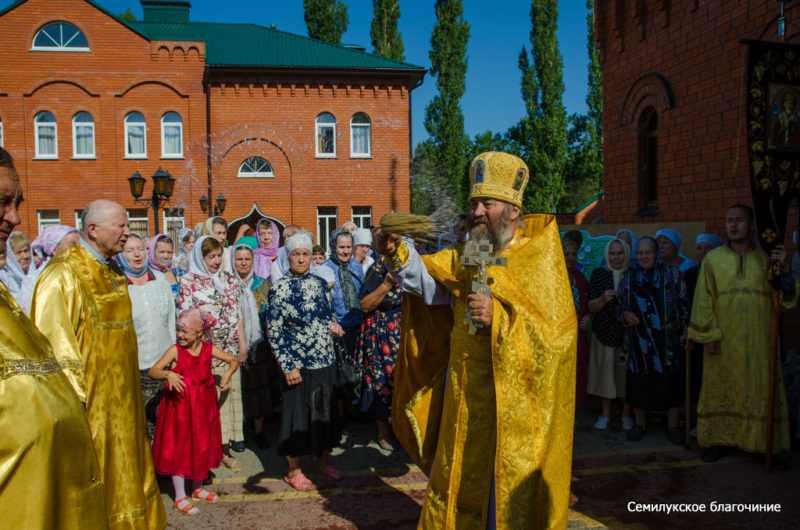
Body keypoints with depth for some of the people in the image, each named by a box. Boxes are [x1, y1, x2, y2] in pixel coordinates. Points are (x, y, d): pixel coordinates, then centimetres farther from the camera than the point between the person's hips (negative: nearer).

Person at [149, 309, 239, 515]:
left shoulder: (209, 349, -3)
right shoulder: (175, 351, -11)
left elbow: (233, 360, 8)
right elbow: (152, 371, -16)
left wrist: (228, 373, -11)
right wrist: (168, 375, -35)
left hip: (203, 405, 3)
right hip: (179, 404, -3)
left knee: (202, 446, 13)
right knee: (179, 448, 1)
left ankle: (198, 488, 32)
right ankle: (180, 498, 13)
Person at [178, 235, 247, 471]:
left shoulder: (229, 280, 11)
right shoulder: (189, 282, -2)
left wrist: (242, 343, 10)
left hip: (229, 349, 5)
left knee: (229, 394, 6)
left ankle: (225, 447, 16)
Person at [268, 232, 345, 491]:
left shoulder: (319, 283, 6)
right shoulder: (279, 289, -8)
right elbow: (274, 331, -9)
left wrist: (333, 324, -5)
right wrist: (287, 366, -13)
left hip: (325, 362, 5)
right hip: (298, 365, -5)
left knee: (326, 411, 14)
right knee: (297, 414, 5)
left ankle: (323, 461, 32)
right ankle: (293, 470, 22)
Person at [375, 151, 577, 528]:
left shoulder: (540, 257, -8)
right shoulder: (464, 256, 8)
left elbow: (557, 331, -13)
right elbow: (427, 278, -6)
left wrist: (499, 316, -24)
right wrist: (397, 253, -23)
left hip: (513, 399, -4)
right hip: (463, 394, 5)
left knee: (508, 494, 8)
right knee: (457, 484, 16)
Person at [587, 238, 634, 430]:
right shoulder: (599, 274, 1)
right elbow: (591, 306, -4)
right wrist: (603, 299, -23)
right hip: (604, 332, 0)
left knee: (626, 372, 4)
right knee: (605, 371, 5)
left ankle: (626, 414, 19)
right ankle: (605, 414, 17)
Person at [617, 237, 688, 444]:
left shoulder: (671, 274, 5)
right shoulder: (629, 277, 11)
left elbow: (683, 303, 5)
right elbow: (619, 306, 16)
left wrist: (686, 330, -1)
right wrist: (625, 315, -6)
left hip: (666, 338, -2)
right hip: (639, 338, 2)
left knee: (670, 379, 1)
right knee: (638, 379, 4)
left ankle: (673, 425, 14)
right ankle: (640, 423, 19)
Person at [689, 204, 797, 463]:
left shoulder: (767, 258, 3)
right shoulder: (713, 259, 0)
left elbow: (787, 301, -1)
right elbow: (703, 300, -1)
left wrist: (785, 269, -16)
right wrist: (709, 335, -7)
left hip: (758, 341, 1)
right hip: (723, 342, -1)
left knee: (760, 390, 6)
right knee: (720, 389, 6)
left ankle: (763, 443, 19)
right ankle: (718, 439, 18)